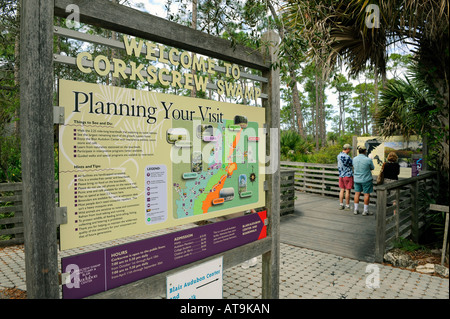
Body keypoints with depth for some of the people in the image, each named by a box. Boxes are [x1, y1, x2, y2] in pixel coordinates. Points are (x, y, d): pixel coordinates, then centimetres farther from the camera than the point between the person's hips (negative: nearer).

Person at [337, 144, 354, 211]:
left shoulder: (339, 156, 5)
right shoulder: (347, 157, -20)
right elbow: (353, 165, -9)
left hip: (341, 175, 7)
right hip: (348, 175, -7)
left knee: (342, 190, 11)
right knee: (347, 190, 1)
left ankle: (341, 205, 14)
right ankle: (347, 206, 6)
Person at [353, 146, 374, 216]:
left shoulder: (354, 159, -4)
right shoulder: (368, 160, -17)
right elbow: (372, 168, -1)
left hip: (357, 179, 4)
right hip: (366, 179, -4)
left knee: (357, 193, 11)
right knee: (367, 194, 5)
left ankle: (356, 210, 15)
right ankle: (365, 211, 10)